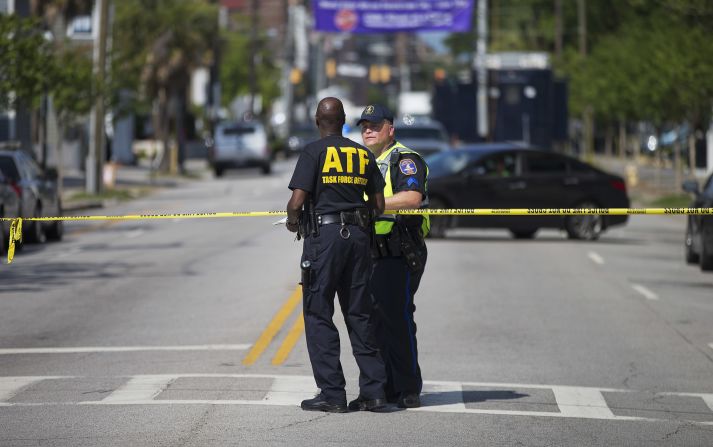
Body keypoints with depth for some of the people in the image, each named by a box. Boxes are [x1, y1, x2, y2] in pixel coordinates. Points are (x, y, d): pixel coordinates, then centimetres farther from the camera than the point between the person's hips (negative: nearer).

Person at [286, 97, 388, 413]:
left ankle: (332, 394, -2)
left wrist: (292, 221, 8)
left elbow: (297, 200, -12)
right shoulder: (363, 154, 11)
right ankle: (373, 390, 8)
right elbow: (379, 205, 11)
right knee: (360, 315, 11)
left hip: (324, 235, -5)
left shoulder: (314, 152, -5)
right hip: (359, 235, 5)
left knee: (318, 315, 1)